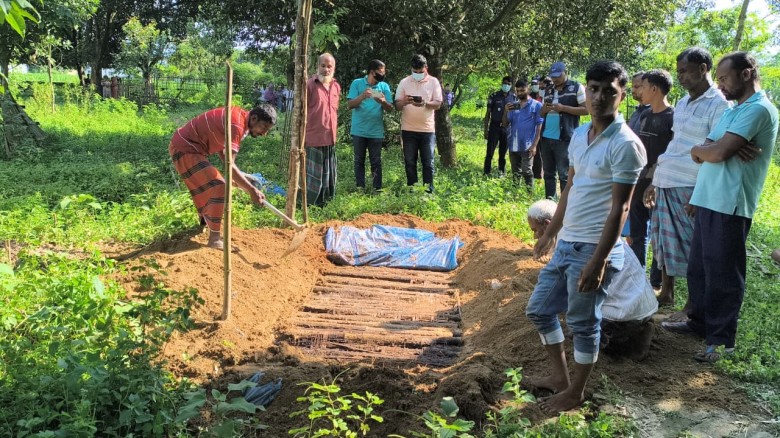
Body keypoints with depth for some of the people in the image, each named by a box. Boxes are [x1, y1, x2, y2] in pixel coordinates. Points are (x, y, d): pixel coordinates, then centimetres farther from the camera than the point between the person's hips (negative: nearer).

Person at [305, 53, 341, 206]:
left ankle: (324, 203, 27)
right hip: (313, 139, -7)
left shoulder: (336, 86, 10)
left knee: (329, 175, 14)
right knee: (313, 176, 0)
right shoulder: (310, 84, -9)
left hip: (330, 139, 7)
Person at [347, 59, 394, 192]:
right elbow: (350, 104, -7)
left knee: (376, 161, 3)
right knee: (359, 160, 7)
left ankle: (377, 188, 7)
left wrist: (383, 102, -23)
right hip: (359, 130, -1)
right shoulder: (357, 83, -2)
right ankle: (360, 188, 13)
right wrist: (362, 97, -25)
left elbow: (390, 108, -1)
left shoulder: (384, 86, 3)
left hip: (376, 131, 1)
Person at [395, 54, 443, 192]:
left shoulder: (433, 82, 3)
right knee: (410, 162, 5)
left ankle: (429, 191, 8)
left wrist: (425, 103, -23)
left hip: (427, 129, -1)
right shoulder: (404, 82, 4)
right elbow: (397, 105, 2)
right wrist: (404, 102, -22)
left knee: (428, 163, 2)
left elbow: (438, 104, -3)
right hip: (408, 129, 1)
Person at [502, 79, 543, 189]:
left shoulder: (536, 105, -1)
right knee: (515, 173, 12)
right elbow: (505, 125, 8)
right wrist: (506, 111, -10)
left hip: (527, 146, -5)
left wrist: (534, 145, -12)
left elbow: (539, 126, -4)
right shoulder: (513, 105, 11)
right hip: (513, 145, 5)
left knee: (526, 171, -12)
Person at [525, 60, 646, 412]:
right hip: (566, 243, 8)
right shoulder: (579, 134, 8)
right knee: (538, 309, 17)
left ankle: (575, 393, 27)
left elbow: (620, 208, -18)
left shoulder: (626, 145, -16)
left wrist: (598, 261, -20)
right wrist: (550, 233, 21)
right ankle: (559, 376, 35)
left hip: (594, 249, -8)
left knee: (583, 323, 7)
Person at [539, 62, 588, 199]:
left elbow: (586, 109, -8)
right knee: (548, 172, 13)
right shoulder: (548, 91, 15)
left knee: (564, 174, -3)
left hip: (564, 138, -7)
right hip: (546, 137, 7)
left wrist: (563, 108, -17)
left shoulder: (576, 87, -3)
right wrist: (545, 109, -2)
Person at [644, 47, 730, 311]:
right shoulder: (683, 103, 15)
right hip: (665, 184, 8)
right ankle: (666, 293, 30)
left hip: (690, 188, -8)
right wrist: (654, 181, 18)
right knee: (664, 241, 15)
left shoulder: (718, 105, -10)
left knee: (693, 248, 1)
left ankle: (693, 307, 14)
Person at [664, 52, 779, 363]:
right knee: (697, 268, 17)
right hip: (708, 201, 9)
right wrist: (704, 149, -12)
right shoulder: (733, 111, 20)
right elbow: (700, 153, 11)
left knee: (722, 274, -1)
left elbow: (718, 153, -20)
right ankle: (700, 321, 31)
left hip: (729, 206, -9)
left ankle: (721, 340, 9)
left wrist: (703, 148, 2)